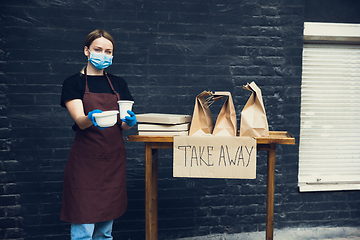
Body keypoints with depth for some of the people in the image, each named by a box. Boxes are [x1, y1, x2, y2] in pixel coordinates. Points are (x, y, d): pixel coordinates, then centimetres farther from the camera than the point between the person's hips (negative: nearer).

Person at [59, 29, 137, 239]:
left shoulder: (119, 84, 13)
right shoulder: (74, 83, 1)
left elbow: (124, 125, 7)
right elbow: (79, 120, -13)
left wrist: (130, 121, -16)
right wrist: (91, 119, -35)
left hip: (114, 159, 4)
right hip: (86, 160, -4)